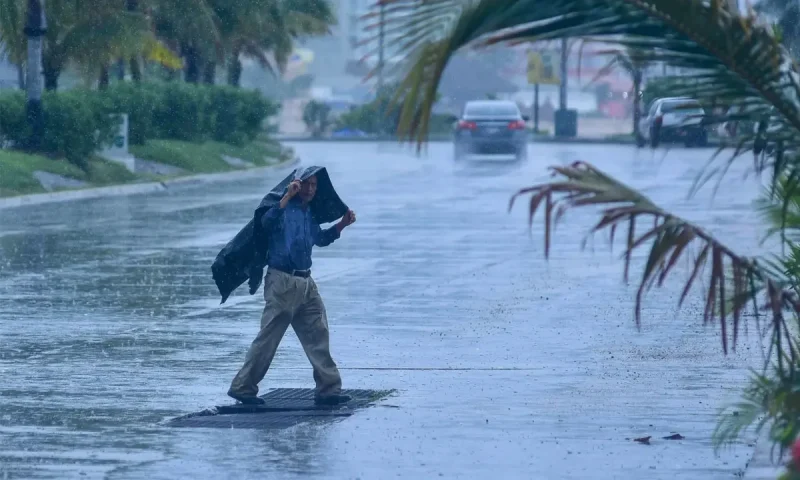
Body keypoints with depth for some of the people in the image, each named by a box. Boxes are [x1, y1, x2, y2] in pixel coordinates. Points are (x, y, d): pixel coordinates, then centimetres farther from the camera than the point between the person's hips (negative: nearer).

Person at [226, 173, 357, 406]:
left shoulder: (309, 213, 15)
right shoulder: (285, 208, -9)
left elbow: (320, 239, 34)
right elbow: (267, 223, -32)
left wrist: (342, 224, 22)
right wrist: (288, 196, -34)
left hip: (305, 282, 8)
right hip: (282, 281, -8)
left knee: (317, 334, 3)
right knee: (268, 337, -5)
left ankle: (328, 389, 6)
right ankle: (242, 387, 3)